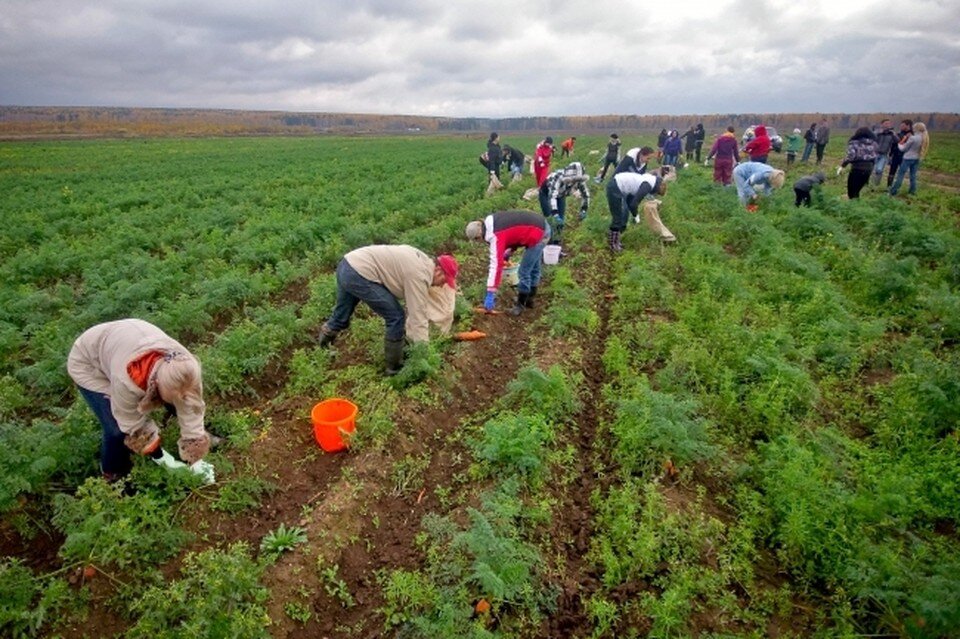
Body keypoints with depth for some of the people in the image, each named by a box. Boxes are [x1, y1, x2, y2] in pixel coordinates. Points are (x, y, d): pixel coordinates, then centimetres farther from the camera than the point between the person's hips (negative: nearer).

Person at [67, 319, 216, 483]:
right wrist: (161, 458, -18)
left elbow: (191, 411, -23)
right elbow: (135, 425, -27)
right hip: (88, 364, -4)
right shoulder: (126, 380, -44)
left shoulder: (184, 365, -32)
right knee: (118, 429, -16)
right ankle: (114, 475, 13)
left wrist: (196, 461, -21)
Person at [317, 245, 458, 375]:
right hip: (359, 274, -10)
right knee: (396, 318, -2)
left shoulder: (423, 261, 14)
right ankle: (394, 367, 10)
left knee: (341, 316, 27)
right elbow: (418, 315, -13)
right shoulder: (419, 275, -14)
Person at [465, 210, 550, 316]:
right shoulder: (492, 222, 2)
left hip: (539, 235, -10)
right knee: (533, 268, 21)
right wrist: (506, 254, 7)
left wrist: (490, 294, -26)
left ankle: (520, 304, 12)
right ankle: (529, 300, 36)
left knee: (524, 272, -3)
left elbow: (496, 264, -27)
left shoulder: (496, 236, -24)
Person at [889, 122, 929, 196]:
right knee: (913, 175, 14)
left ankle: (893, 191, -1)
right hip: (917, 159, 6)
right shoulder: (925, 138, 1)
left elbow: (903, 148, -7)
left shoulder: (912, 138, -19)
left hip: (908, 158, -6)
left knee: (900, 174, -1)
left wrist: (899, 145, 11)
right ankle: (912, 191, 19)